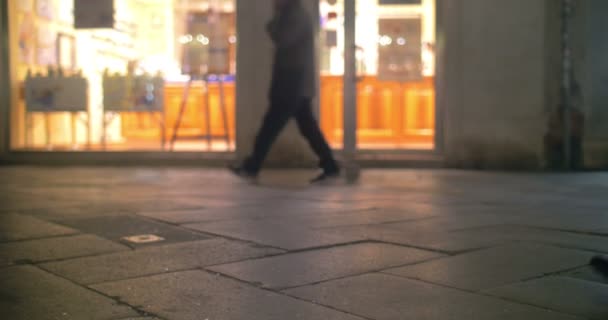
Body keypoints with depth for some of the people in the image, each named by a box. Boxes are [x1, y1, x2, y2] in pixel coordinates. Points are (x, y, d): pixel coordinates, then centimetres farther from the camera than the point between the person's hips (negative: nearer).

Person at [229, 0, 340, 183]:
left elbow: (282, 40, -22)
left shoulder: (297, 15, -12)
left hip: (293, 85, -10)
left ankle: (251, 167, 1)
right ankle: (330, 167, 10)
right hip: (297, 85, 10)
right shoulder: (294, 16, 19)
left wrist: (273, 23, -6)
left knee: (270, 126, -5)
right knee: (308, 128, 9)